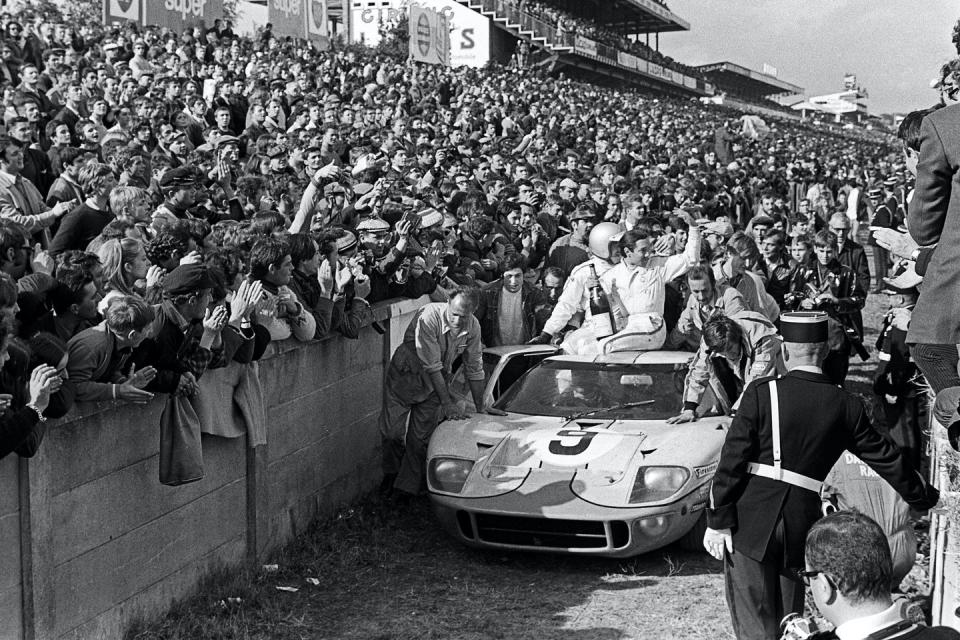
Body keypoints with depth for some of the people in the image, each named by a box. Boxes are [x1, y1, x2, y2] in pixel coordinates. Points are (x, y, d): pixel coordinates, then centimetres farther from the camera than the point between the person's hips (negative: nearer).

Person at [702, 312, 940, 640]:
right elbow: (885, 459, 13)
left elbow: (732, 461, -7)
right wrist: (924, 496, 28)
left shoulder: (761, 393, -6)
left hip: (750, 525, -3)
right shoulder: (846, 406, 3)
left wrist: (718, 520, -3)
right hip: (802, 527, 3)